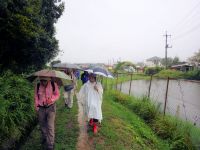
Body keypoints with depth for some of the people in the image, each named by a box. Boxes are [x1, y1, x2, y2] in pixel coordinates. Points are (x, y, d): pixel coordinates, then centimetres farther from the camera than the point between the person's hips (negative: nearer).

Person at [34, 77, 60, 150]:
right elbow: (36, 97, 5)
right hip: (41, 108, 3)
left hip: (51, 107, -2)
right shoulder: (37, 86, -5)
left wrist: (51, 100, -21)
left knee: (50, 126, -4)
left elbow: (57, 95, -3)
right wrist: (36, 106, -1)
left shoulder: (54, 85, -12)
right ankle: (44, 139, 44)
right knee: (42, 125, 18)